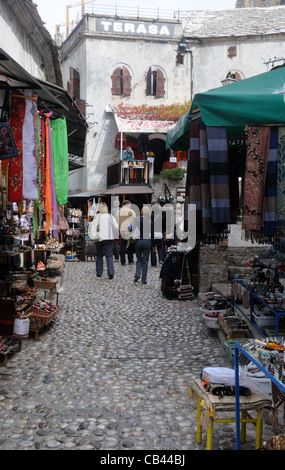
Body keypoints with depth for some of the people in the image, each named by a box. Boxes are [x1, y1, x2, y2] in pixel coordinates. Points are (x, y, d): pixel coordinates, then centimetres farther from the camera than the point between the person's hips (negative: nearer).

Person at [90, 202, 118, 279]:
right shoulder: (111, 216, 1)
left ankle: (99, 273, 18)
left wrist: (94, 237, -4)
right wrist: (115, 236, 8)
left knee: (99, 256, 12)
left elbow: (93, 227, -7)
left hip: (99, 239, -1)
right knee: (109, 256, 0)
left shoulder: (97, 217, -4)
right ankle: (111, 273, -12)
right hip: (109, 238, 1)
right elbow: (116, 227, 0)